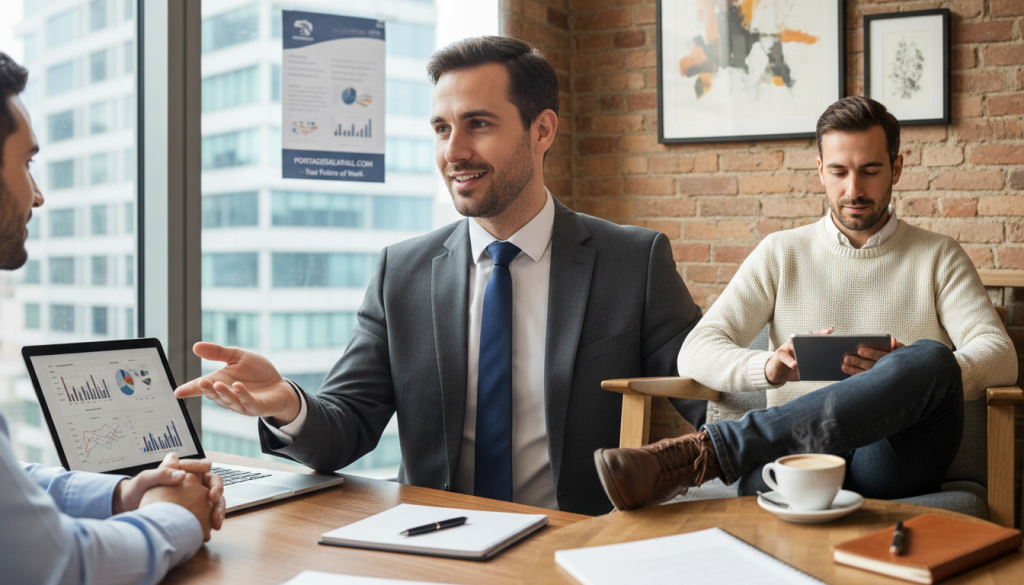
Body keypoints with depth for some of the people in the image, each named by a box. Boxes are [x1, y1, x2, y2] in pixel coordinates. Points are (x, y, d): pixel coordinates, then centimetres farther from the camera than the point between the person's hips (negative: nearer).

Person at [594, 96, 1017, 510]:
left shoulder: (939, 257, 16)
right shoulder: (781, 253, 17)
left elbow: (1000, 356, 2)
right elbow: (695, 353, 7)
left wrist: (911, 375, -19)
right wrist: (769, 367, -15)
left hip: (895, 460, 3)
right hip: (796, 448, -2)